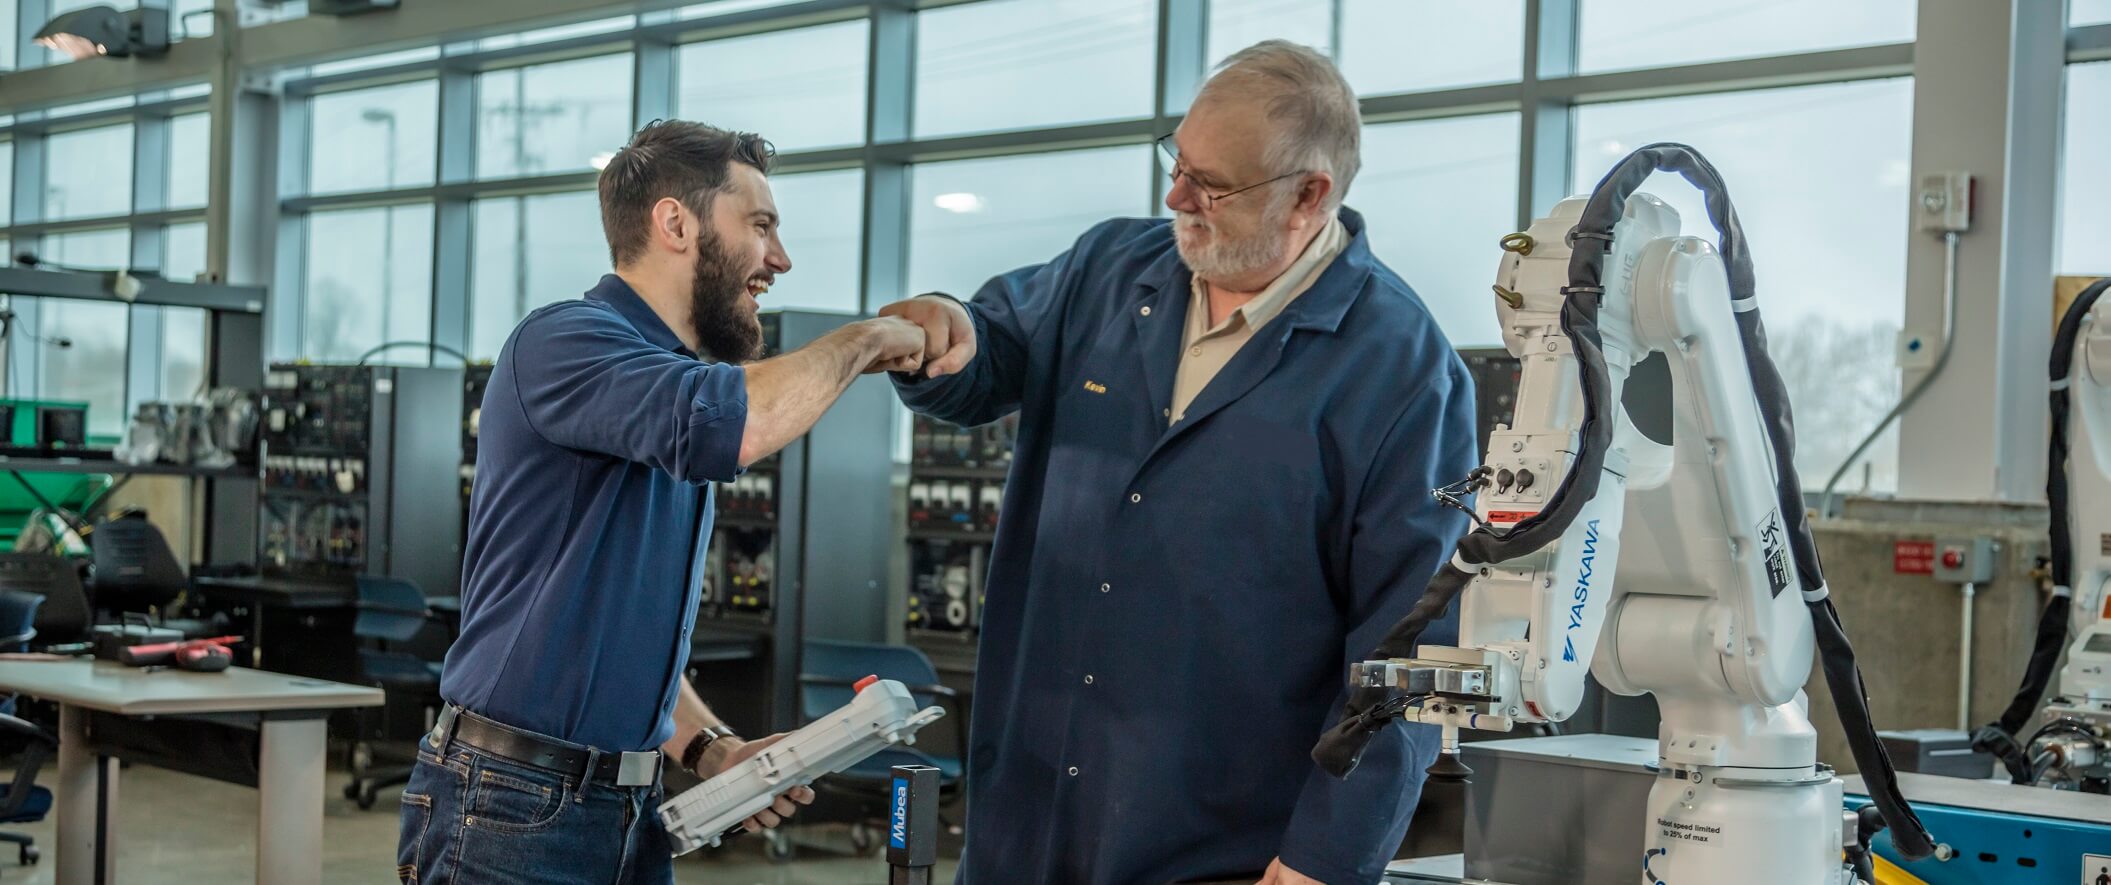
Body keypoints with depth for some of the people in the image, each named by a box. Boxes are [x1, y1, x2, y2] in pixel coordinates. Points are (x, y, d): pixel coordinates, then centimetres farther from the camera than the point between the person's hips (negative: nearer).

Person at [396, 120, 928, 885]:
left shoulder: (677, 384, 15)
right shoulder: (564, 340, -13)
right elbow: (731, 424, -32)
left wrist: (712, 751, 4)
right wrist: (863, 341, -15)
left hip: (630, 812, 9)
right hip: (513, 811, -8)